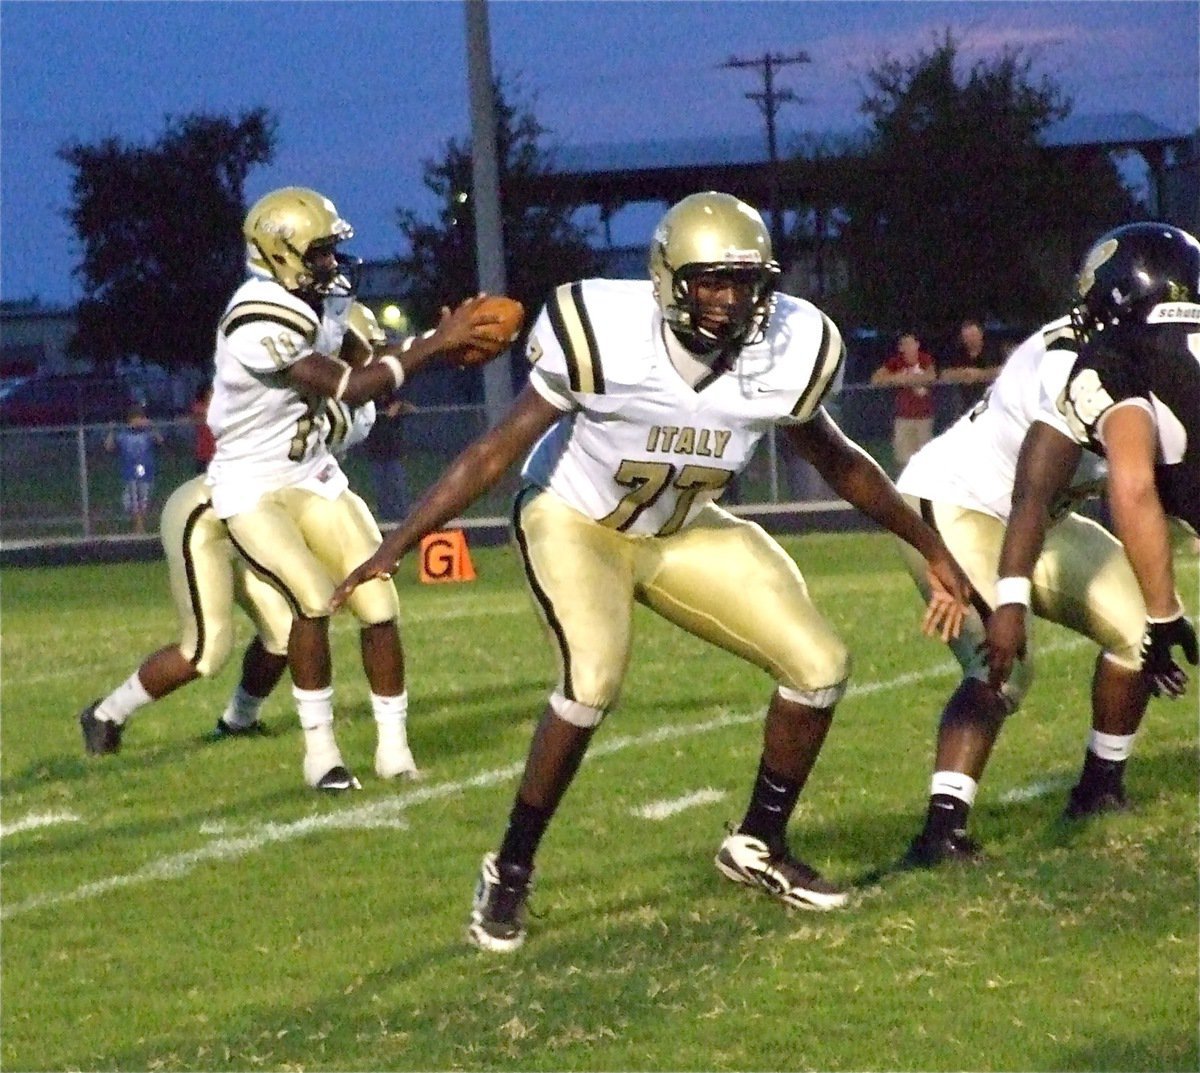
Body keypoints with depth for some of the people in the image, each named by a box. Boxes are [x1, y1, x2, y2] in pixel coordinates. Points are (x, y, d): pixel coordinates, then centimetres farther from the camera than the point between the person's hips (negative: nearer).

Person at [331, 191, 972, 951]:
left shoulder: (788, 352, -18)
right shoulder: (606, 337, -30)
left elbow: (837, 461, 2)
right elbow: (499, 451, -21)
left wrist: (932, 548, 7)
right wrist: (395, 549, -25)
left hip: (685, 533, 5)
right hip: (575, 521, -5)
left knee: (820, 666, -7)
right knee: (594, 681, -30)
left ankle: (761, 845, 16)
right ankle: (510, 875, -12)